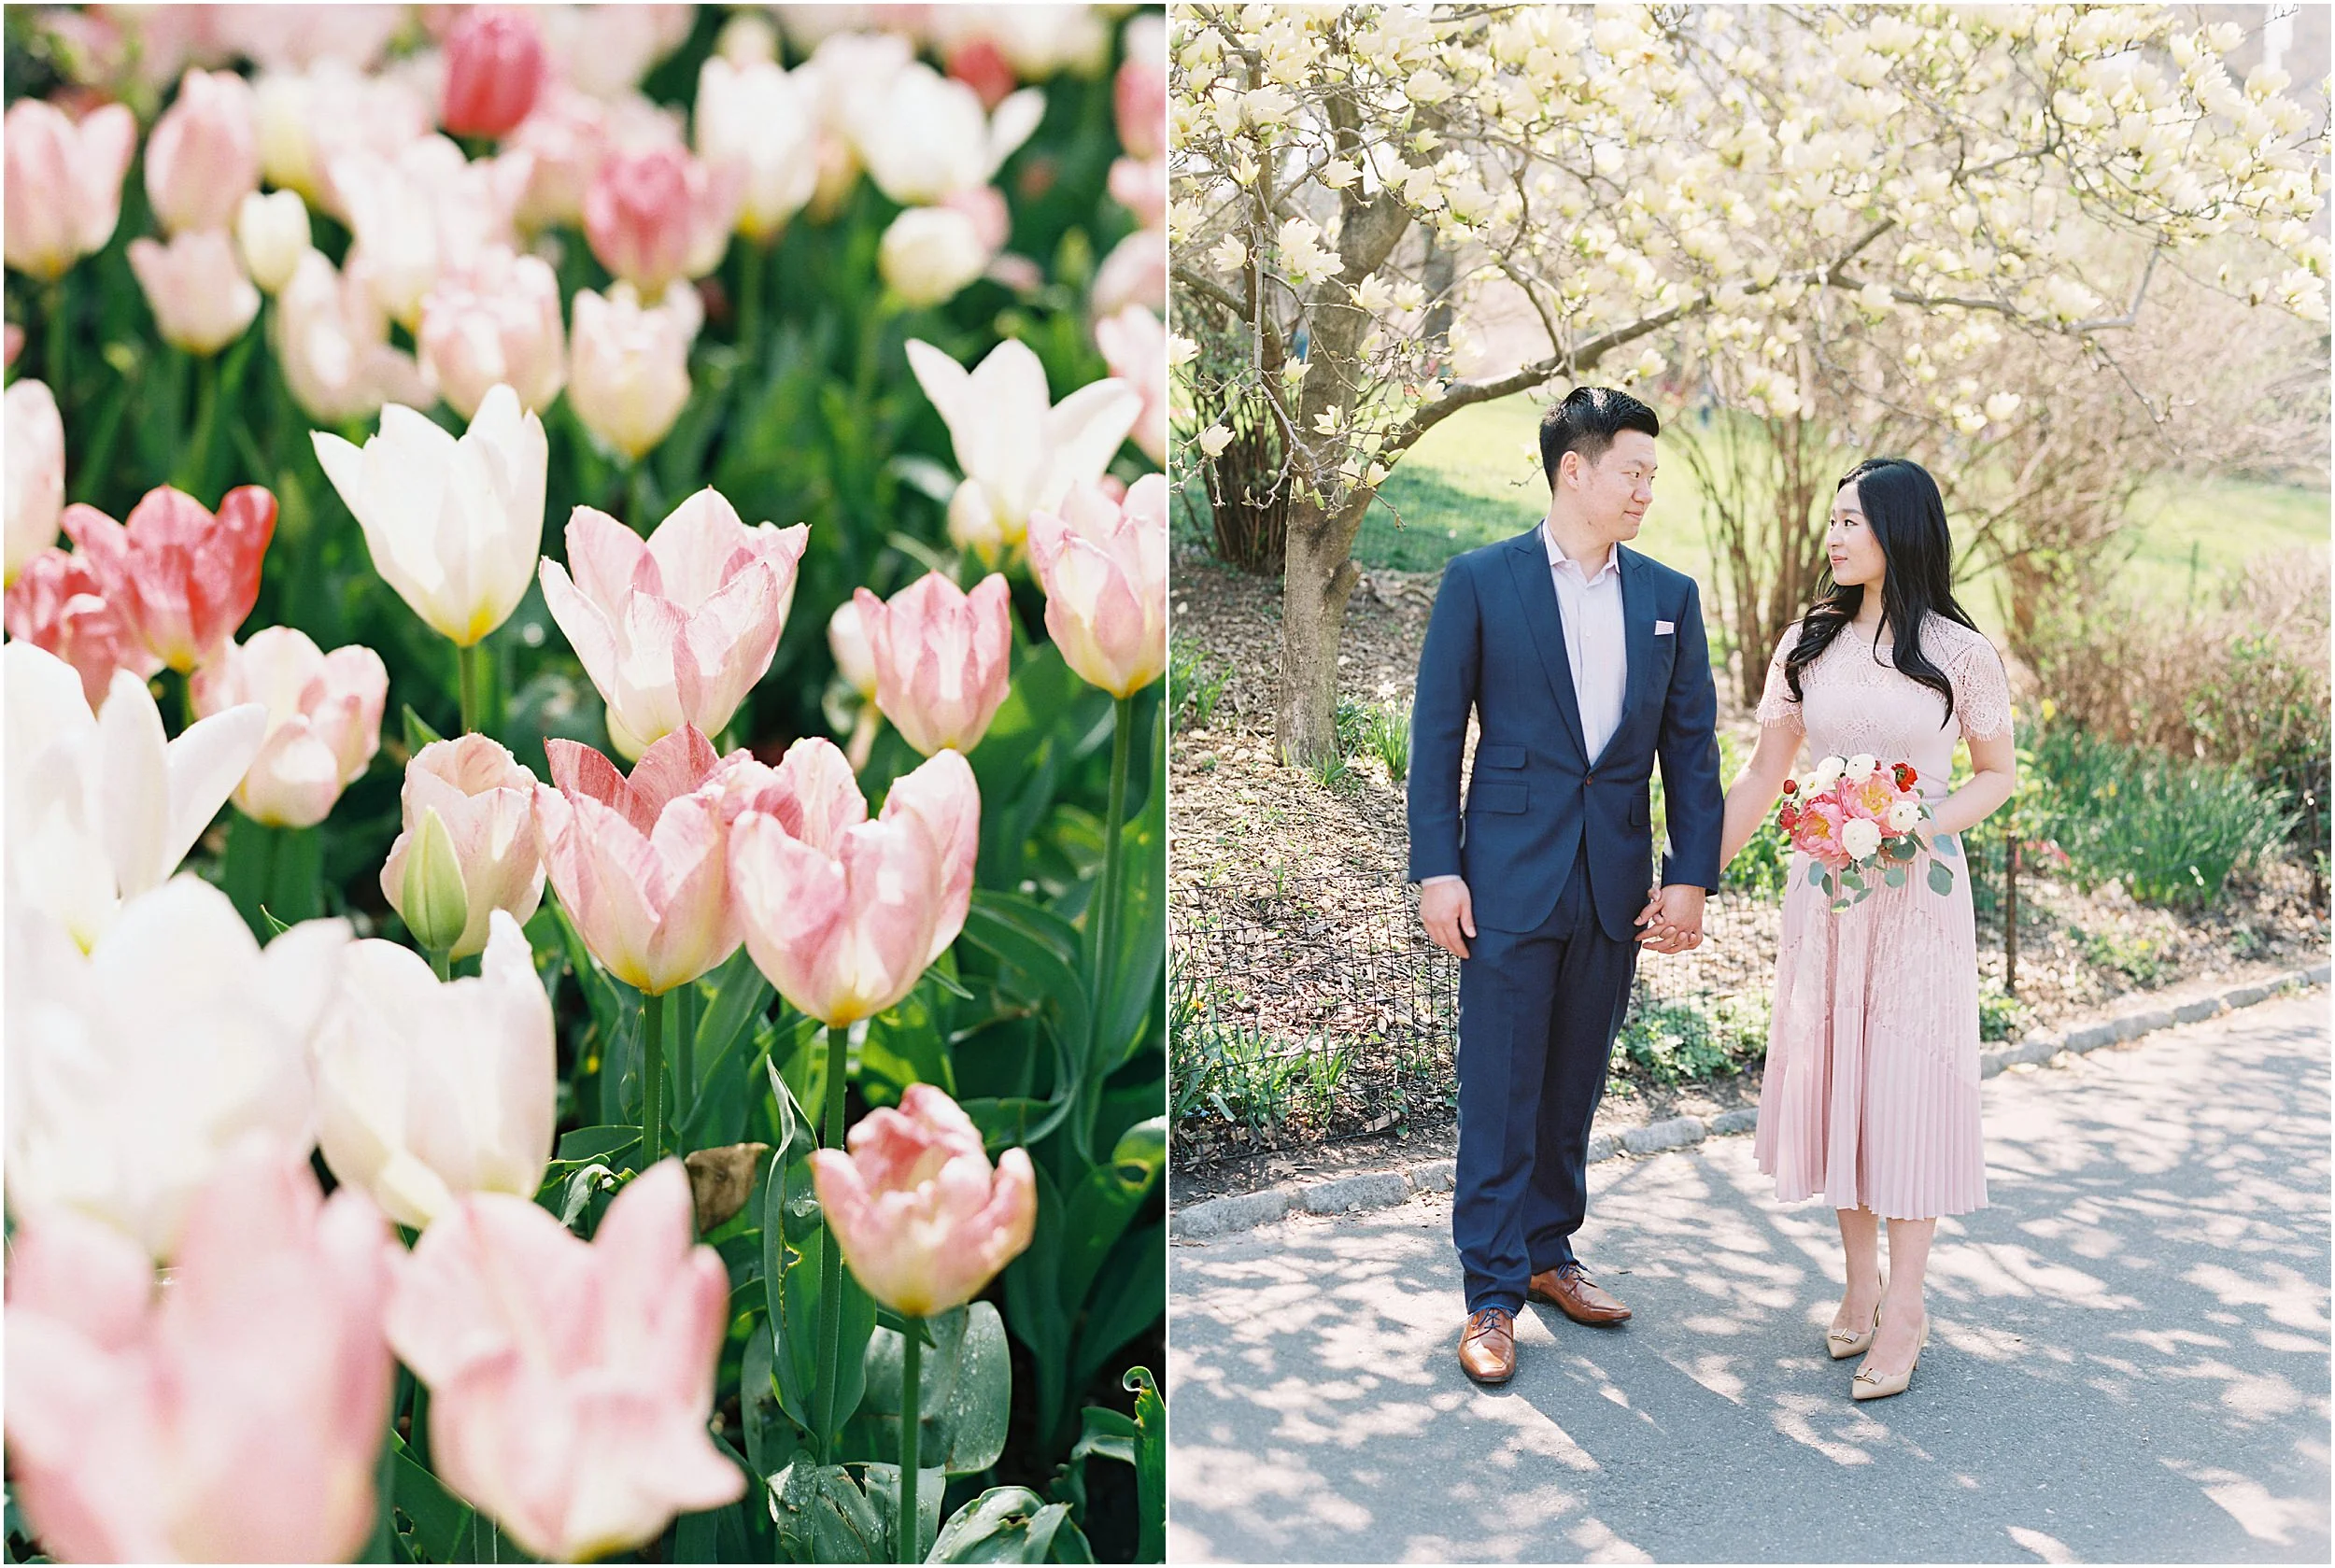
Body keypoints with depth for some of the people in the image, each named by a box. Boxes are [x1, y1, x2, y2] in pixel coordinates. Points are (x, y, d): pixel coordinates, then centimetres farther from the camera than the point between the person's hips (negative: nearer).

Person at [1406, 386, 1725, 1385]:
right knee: (1500, 1092, -1)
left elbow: (1691, 744, 8)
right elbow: (1437, 733, -3)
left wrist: (1691, 877, 0)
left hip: (1616, 881, 4)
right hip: (1511, 877, -4)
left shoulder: (1669, 595, 9)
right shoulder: (1480, 581, -2)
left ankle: (1549, 1252, 28)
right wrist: (1436, 870, -9)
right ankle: (1493, 1295, 7)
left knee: (1574, 1086, 13)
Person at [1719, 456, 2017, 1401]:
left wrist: (1928, 826, -16)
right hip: (1824, 890, 4)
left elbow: (1998, 773, 3)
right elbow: (1763, 775, 6)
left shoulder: (1959, 653, -5)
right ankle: (1860, 1282, 23)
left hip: (1919, 896, -3)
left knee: (1907, 1084, -1)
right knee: (1834, 1073, 8)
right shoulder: (1808, 644, 3)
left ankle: (1902, 1310, 7)